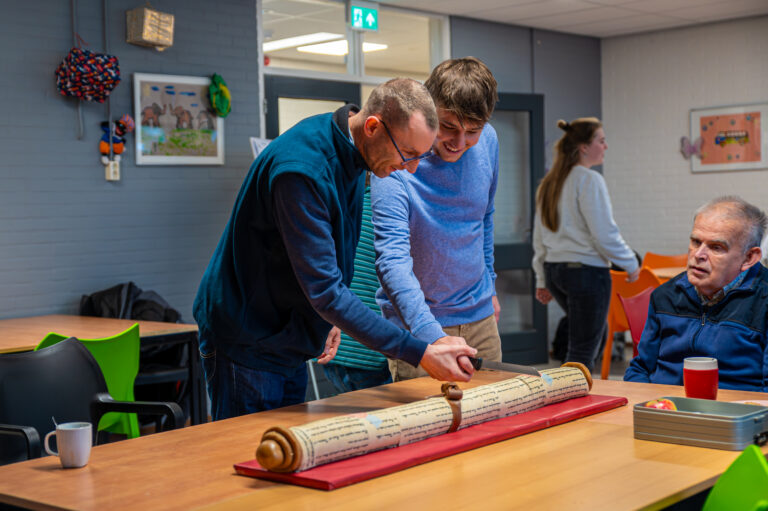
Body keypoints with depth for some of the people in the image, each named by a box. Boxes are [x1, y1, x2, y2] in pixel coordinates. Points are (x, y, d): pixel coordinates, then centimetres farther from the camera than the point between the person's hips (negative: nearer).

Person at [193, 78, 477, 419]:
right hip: (246, 345, -9)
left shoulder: (349, 153, -1)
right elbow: (324, 289, -33)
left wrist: (329, 318, 13)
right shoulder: (302, 169, -30)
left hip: (289, 342, 9)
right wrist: (420, 353, -34)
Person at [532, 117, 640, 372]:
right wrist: (631, 263, -1)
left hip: (554, 269, 8)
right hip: (586, 270, -8)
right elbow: (604, 234, -15)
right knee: (582, 350, -1)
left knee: (595, 333, 24)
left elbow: (539, 237, 15)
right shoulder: (589, 180, -13)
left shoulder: (549, 183, 11)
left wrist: (542, 280, 20)